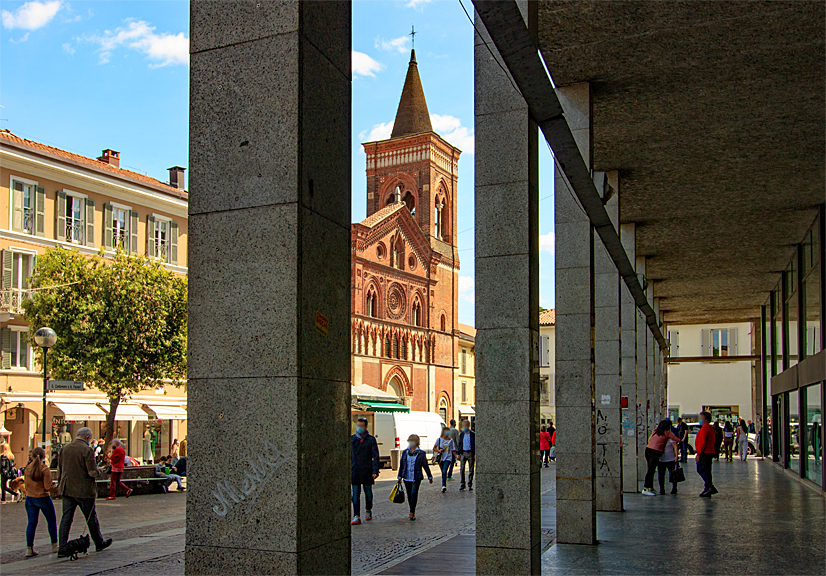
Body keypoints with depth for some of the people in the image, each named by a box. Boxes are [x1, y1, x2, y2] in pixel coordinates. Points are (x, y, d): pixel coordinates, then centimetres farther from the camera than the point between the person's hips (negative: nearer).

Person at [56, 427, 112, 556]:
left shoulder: (64, 449, 6)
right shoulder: (87, 450, -14)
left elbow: (59, 469, 13)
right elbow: (92, 472, -17)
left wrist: (61, 484, 24)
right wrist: (101, 471, 3)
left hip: (67, 489, 5)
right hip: (83, 490, -5)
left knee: (66, 519, 7)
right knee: (91, 518, 9)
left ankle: (62, 549, 2)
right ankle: (99, 543, 24)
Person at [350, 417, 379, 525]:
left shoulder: (371, 439, 1)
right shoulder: (351, 439, 8)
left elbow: (375, 456, -3)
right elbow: (349, 455, 13)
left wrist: (375, 471, -12)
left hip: (367, 471, -1)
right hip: (355, 471, 1)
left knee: (368, 492, 10)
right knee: (355, 494, -5)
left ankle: (368, 511, 33)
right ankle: (356, 517, -6)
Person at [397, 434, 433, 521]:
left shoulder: (421, 453, -2)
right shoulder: (405, 452, 7)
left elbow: (425, 466, 5)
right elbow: (401, 465, 14)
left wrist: (430, 477, 9)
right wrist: (399, 476, 13)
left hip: (416, 478, -4)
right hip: (406, 478, 4)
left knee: (414, 493, -17)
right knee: (409, 495, 9)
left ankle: (412, 512, -11)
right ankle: (412, 512, 24)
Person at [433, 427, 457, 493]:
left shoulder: (451, 441, 8)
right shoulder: (439, 440, 5)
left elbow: (453, 450, 13)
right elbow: (434, 448, 6)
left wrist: (456, 456, 0)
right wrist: (439, 451, -13)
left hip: (448, 458, -1)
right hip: (441, 458, 1)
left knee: (444, 472, -18)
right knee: (443, 472, 6)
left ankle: (443, 486, -25)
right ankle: (444, 486, 19)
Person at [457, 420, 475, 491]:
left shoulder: (473, 434, -1)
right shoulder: (461, 434, 9)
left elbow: (475, 445, -1)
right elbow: (459, 444, 13)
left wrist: (475, 454, -7)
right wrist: (459, 454, 7)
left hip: (470, 453, -3)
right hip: (463, 453, 3)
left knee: (471, 469, 2)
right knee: (462, 469, -1)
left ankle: (470, 485, 10)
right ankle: (463, 484, 9)